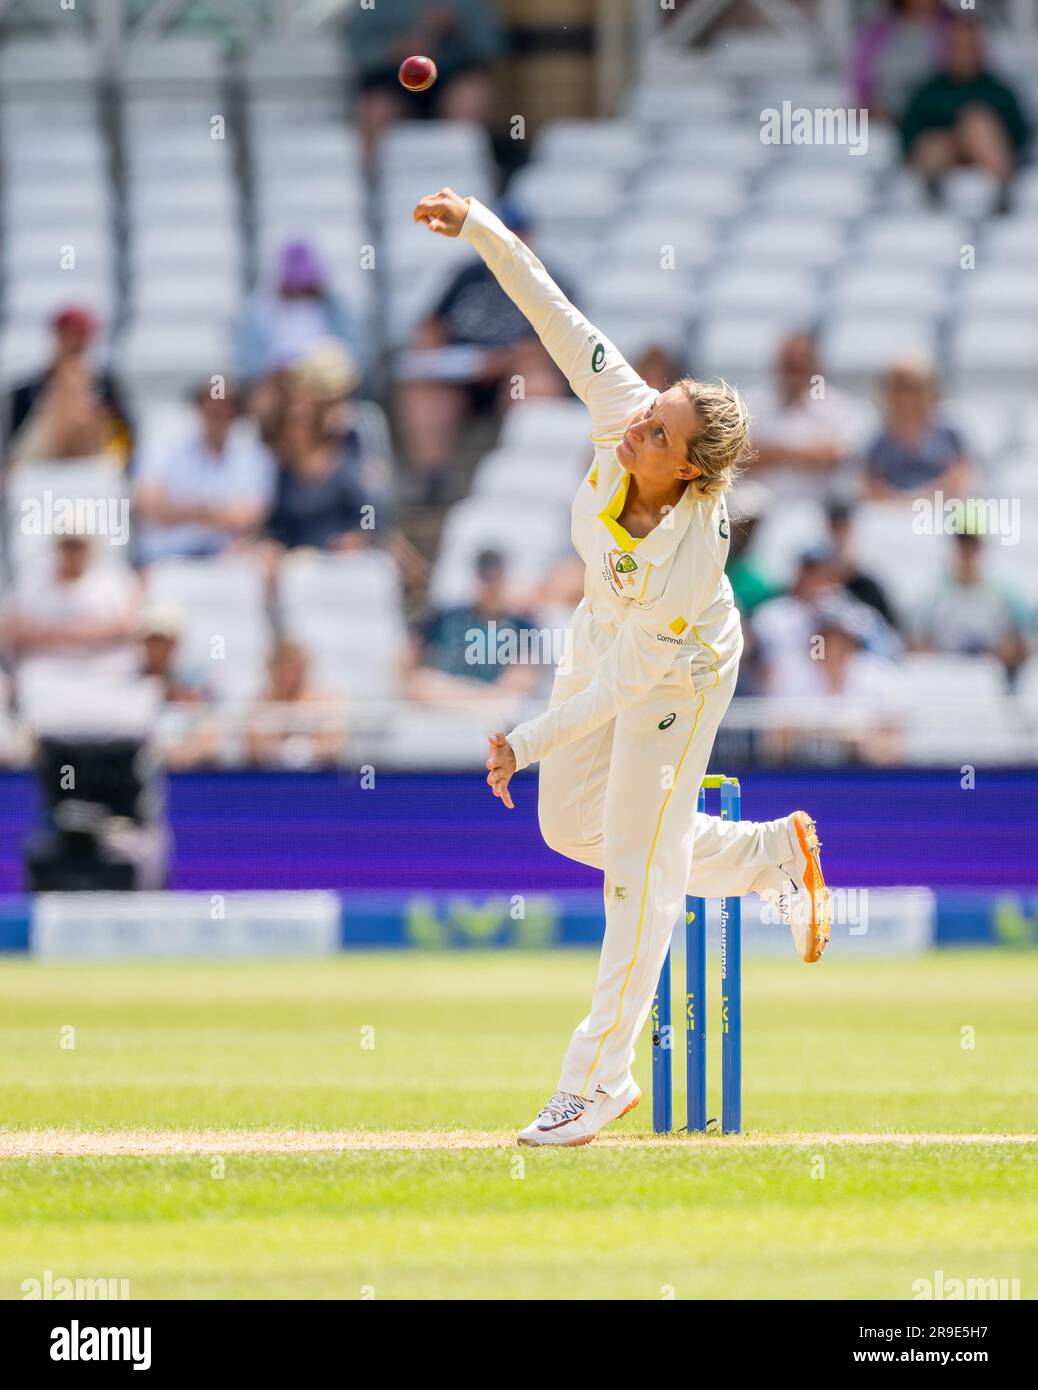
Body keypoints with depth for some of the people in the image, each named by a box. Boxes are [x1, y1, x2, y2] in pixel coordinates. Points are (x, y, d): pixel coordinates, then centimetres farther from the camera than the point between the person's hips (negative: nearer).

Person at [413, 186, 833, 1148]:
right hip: (604, 631, 8)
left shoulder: (692, 556, -41)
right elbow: (557, 317, -24)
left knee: (640, 861, -1)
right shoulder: (620, 412, -29)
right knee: (571, 826, 17)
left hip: (680, 675, -8)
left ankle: (599, 1079, 9)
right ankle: (775, 854, 33)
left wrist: (527, 742, -27)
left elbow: (633, 679, -33)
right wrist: (480, 228, -32)